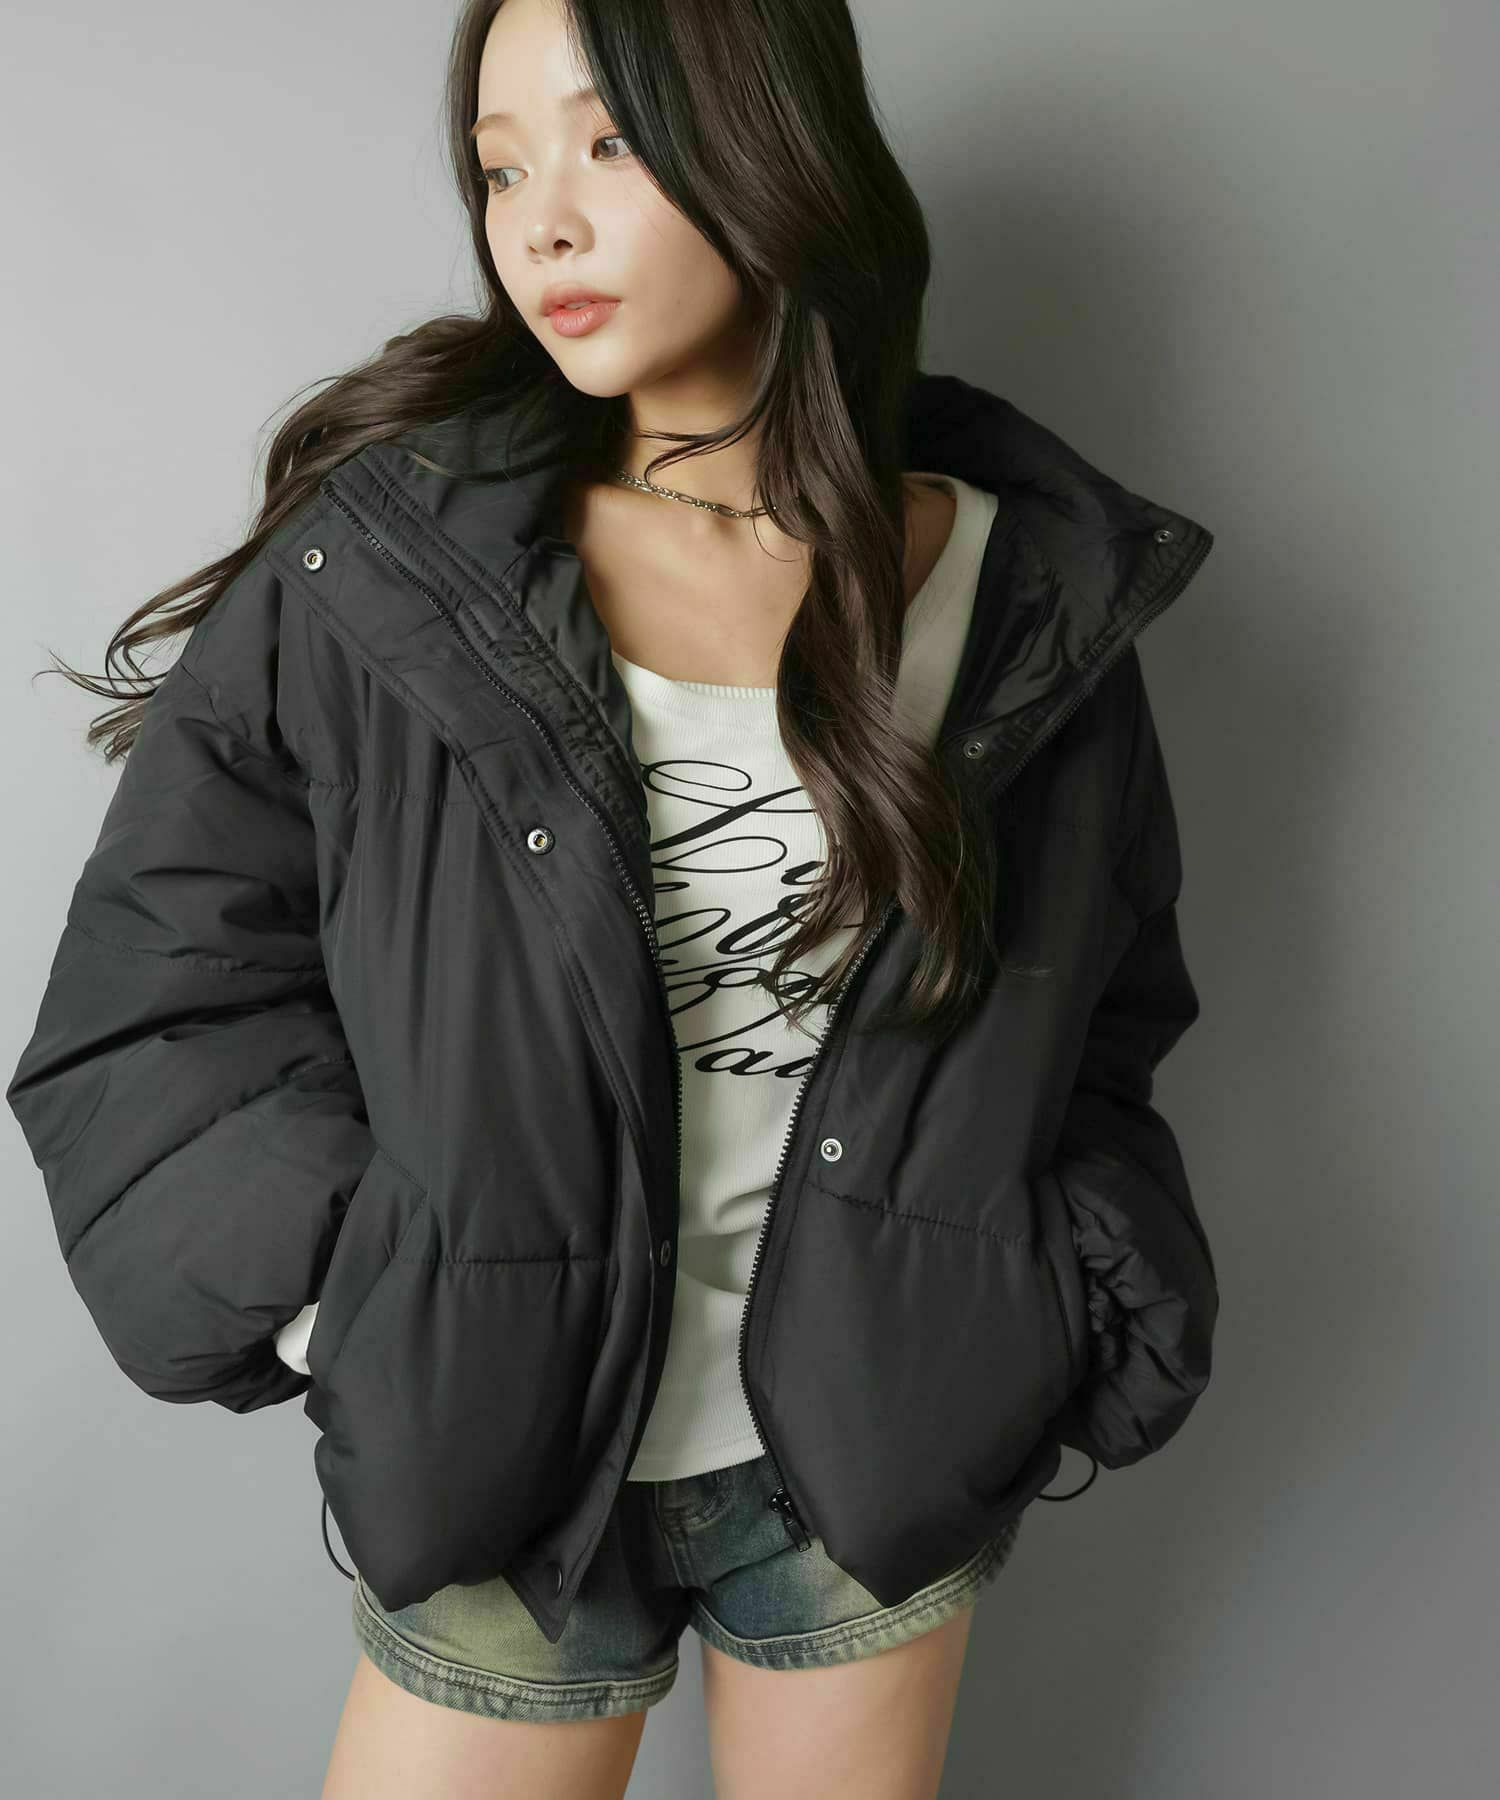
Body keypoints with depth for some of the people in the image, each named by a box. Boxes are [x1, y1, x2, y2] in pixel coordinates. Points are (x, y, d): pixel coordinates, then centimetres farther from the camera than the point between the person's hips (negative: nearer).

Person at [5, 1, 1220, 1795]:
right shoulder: (375, 579, -11)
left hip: (880, 1459, 2)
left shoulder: (1031, 592, -6)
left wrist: (1090, 1302, -3)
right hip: (502, 1471, -1)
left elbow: (1104, 1012, 8)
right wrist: (354, 1316, -14)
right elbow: (151, 1016, -6)